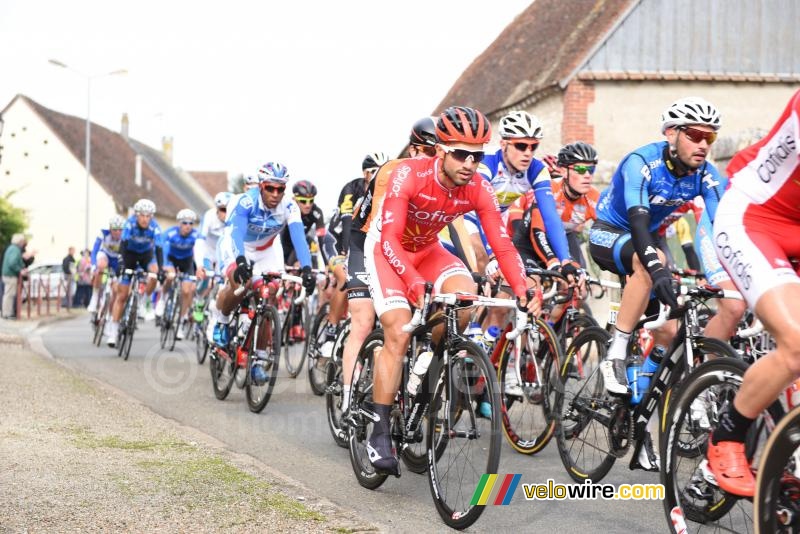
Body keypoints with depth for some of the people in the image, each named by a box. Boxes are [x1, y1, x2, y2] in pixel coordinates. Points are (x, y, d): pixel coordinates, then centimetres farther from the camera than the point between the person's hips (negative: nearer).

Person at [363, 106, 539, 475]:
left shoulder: (479, 190, -20)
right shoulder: (409, 175, -32)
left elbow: (502, 245, -22)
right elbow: (391, 239, -37)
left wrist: (522, 289, -39)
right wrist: (414, 283, -53)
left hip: (428, 249, 4)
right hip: (386, 247, -4)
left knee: (466, 295, -26)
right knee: (398, 333, -20)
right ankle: (379, 432, -13)